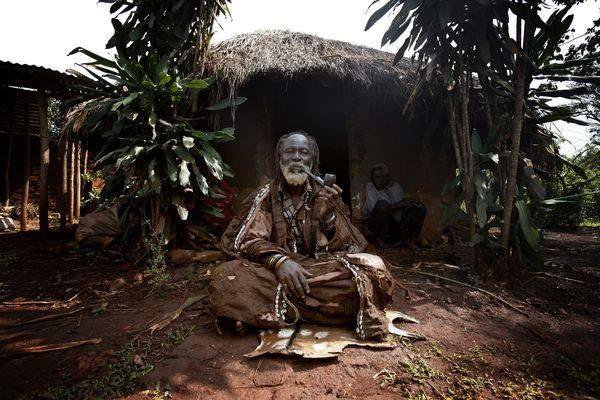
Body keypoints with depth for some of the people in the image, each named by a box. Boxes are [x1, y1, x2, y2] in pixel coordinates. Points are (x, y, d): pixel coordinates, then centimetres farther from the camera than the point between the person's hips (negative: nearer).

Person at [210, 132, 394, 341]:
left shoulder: (325, 195, 6)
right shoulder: (266, 195, 5)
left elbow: (346, 246, 0)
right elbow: (246, 240, -7)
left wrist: (328, 214, -19)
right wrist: (279, 261, -26)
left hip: (321, 270, 1)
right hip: (274, 273, 0)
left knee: (374, 267, -25)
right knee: (224, 278, -29)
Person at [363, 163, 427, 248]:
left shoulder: (395, 186, 9)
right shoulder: (370, 187, -3)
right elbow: (374, 207, -19)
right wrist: (397, 205, -26)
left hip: (395, 221, 4)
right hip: (377, 224, -4)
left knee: (421, 208, -8)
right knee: (382, 204, -33)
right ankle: (381, 237, -16)